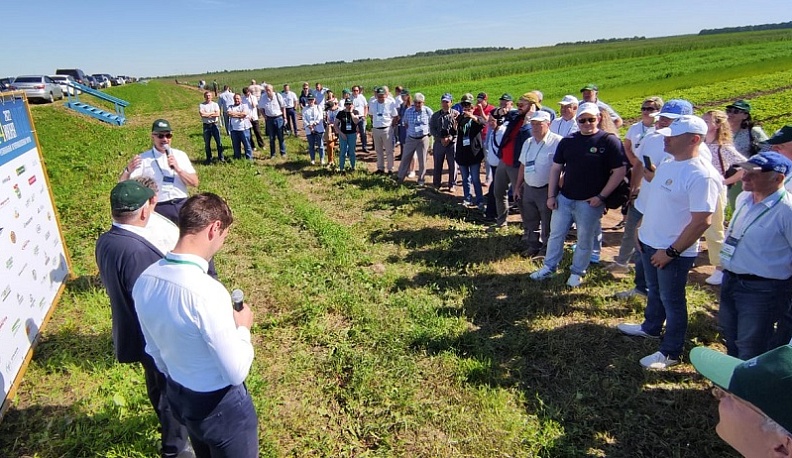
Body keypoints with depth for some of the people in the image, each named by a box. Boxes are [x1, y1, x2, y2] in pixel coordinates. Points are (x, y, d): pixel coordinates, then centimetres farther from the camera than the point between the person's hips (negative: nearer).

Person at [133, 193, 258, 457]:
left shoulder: (144, 281, -11)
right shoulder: (207, 292, -36)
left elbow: (154, 350, 4)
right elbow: (236, 372, -27)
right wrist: (242, 328, -10)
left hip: (177, 396, 7)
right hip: (220, 405, -7)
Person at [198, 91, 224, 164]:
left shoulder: (215, 104, 5)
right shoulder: (201, 105, 3)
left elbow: (218, 114, -9)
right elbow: (202, 114, -14)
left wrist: (207, 114, -10)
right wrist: (212, 113, -9)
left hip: (214, 124, 0)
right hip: (206, 125, 0)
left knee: (219, 142, -1)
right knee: (207, 143, 6)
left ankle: (221, 157, 9)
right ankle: (209, 159, 17)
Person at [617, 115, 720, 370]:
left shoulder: (701, 175, -23)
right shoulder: (667, 165, 5)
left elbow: (702, 221, -25)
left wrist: (671, 251, -21)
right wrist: (642, 228, 13)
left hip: (674, 252, -8)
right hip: (650, 243, 8)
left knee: (672, 300, 7)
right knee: (654, 291, 25)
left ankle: (671, 352, 23)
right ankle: (651, 328, 47)